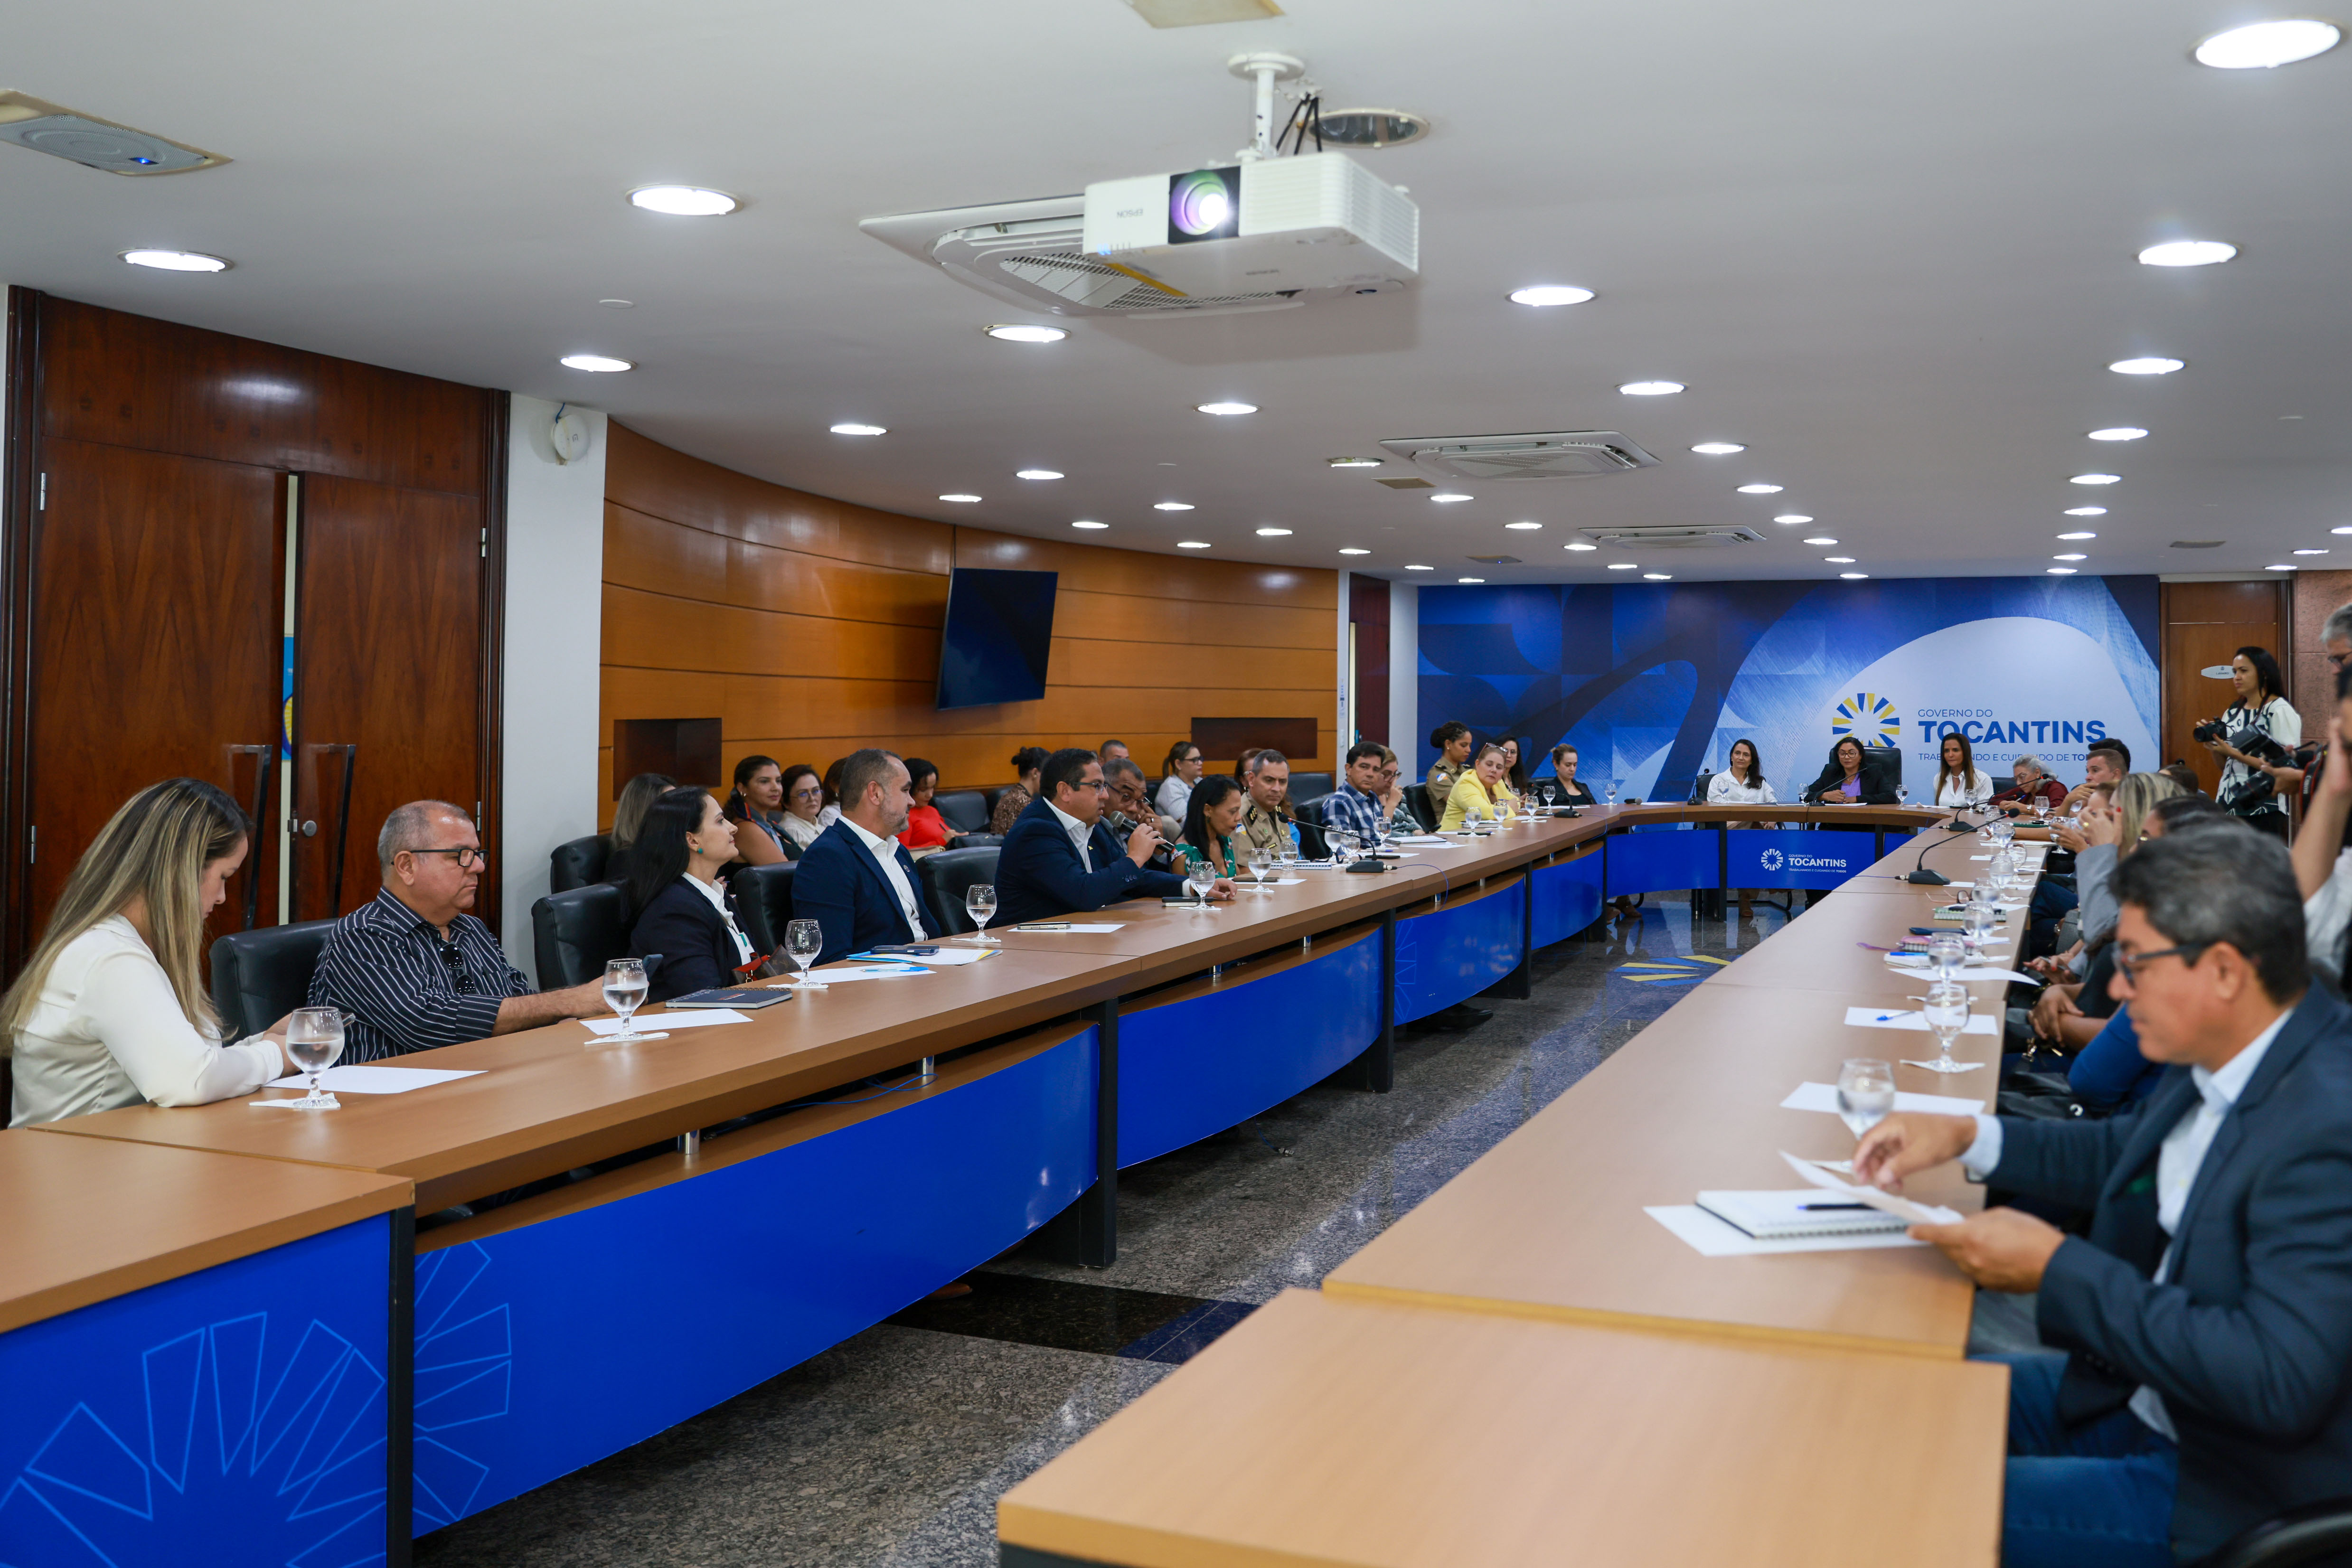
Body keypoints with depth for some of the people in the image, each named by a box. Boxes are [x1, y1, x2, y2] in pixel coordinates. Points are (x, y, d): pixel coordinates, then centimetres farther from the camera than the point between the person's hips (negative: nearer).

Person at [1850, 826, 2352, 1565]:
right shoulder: (2225, 1061, -1)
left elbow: (2279, 1384, -32)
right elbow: (2121, 1153, 19)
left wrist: (2057, 1270, -26)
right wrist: (1965, 1135, 4)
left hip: (2220, 1482, -9)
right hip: (2137, 1388, 9)